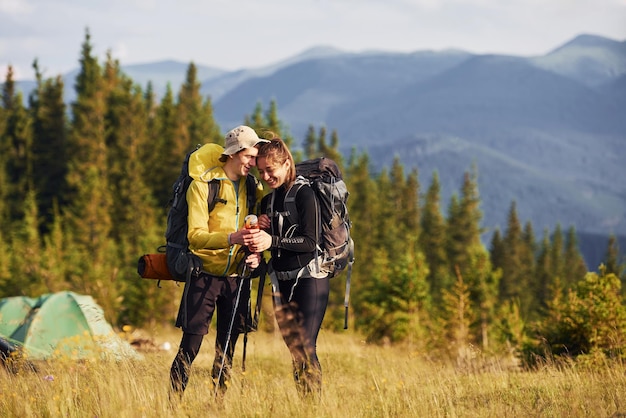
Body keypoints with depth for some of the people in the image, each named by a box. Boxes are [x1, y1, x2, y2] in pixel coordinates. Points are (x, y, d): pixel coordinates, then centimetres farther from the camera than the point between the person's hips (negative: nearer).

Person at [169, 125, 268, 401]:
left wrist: (256, 253, -7)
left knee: (227, 349, 6)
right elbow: (196, 235, -16)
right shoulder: (203, 184, -9)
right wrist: (230, 238, -32)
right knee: (190, 344, -7)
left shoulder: (253, 187, 6)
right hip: (206, 274, -4)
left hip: (236, 277, 4)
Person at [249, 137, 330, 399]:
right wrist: (259, 233, -2)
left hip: (309, 279, -7)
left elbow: (311, 241, -16)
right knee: (293, 350, 6)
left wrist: (272, 240, -22)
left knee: (305, 348, -14)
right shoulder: (268, 200, 13)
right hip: (281, 281, 7)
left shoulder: (303, 194, -9)